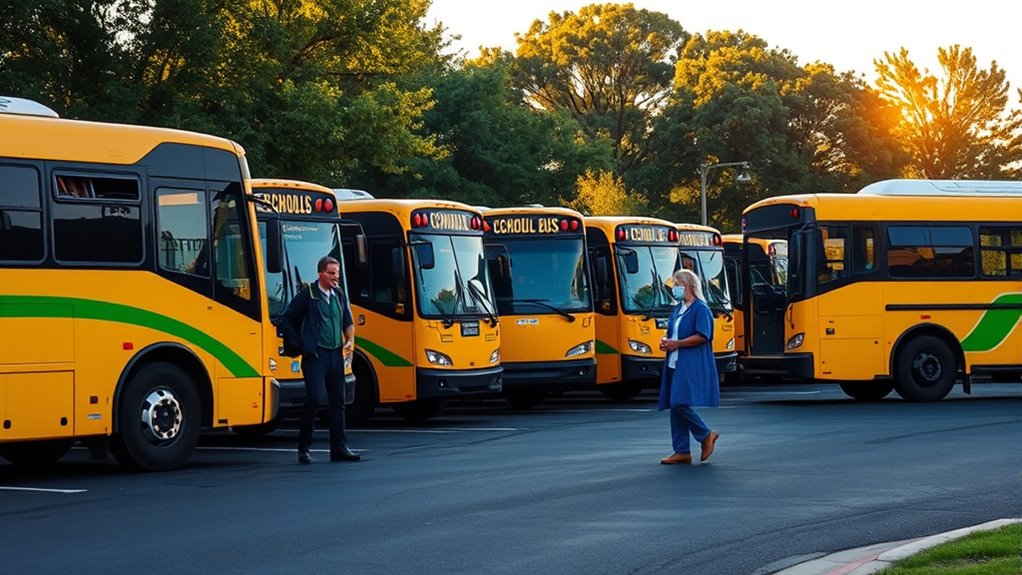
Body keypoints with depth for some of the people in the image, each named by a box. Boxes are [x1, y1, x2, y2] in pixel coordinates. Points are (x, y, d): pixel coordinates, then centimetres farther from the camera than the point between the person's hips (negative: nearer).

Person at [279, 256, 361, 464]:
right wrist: (298, 343, -3)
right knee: (315, 398, -16)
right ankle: (303, 446, -3)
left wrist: (350, 340, 4)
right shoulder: (307, 294, -4)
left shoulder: (339, 295, 13)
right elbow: (286, 320, -1)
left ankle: (339, 448, 11)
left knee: (337, 401, 7)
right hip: (315, 355, -6)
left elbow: (348, 322, 22)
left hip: (336, 355, 6)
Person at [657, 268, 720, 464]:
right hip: (675, 364, 9)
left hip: (693, 365, -9)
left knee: (680, 403, -18)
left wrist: (677, 343, -16)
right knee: (675, 406, 5)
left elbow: (702, 336, -17)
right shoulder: (678, 309, 17)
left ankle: (706, 435, 1)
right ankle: (682, 452, 8)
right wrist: (666, 342, 4)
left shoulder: (700, 308, -8)